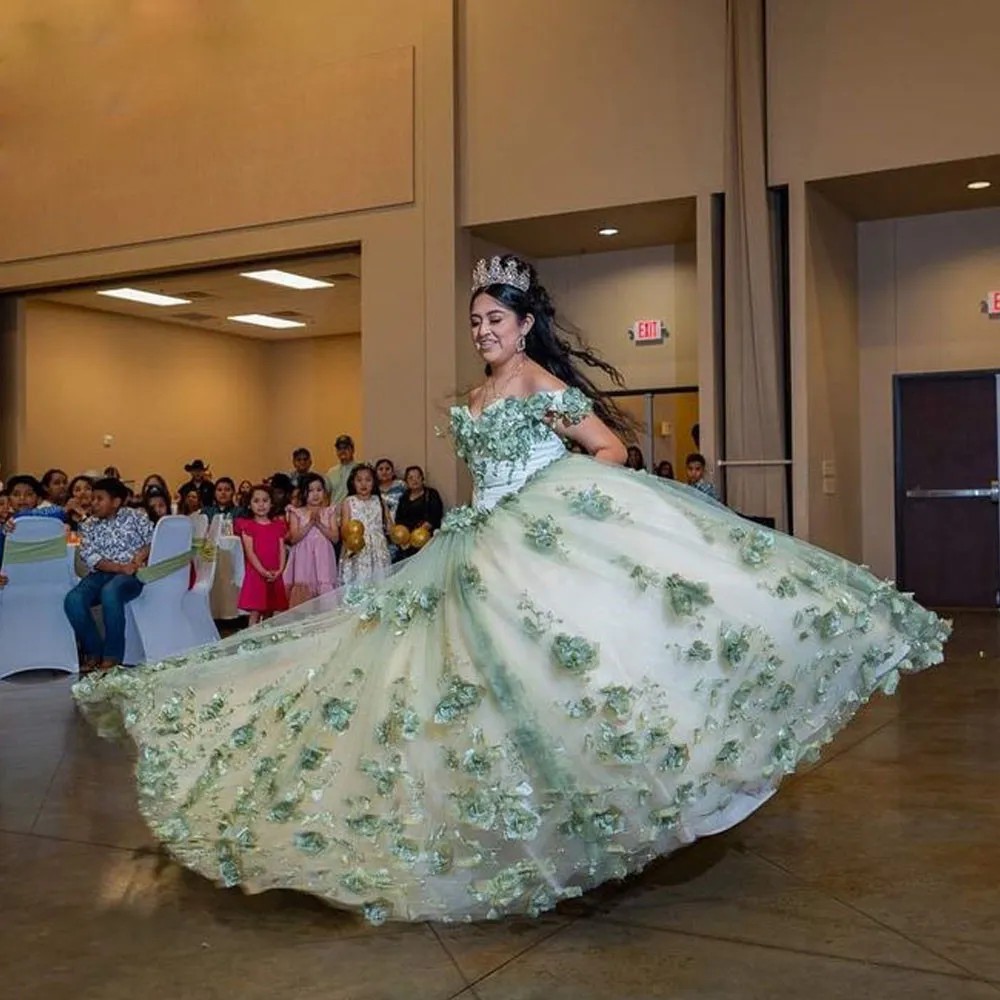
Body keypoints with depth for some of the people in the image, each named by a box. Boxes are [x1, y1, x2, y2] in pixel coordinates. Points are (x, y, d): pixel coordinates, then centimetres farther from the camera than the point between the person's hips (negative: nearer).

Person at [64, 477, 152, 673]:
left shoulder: (135, 516, 8)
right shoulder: (88, 526, 11)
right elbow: (90, 556, -2)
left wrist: (140, 556, -19)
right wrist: (119, 567, -17)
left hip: (132, 575, -3)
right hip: (101, 574, 3)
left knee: (109, 592, -37)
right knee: (73, 600, -26)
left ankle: (113, 655, -24)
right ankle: (93, 652, -9)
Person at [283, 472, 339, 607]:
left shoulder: (330, 512, 8)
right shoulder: (296, 513, 4)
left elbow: (335, 537, 0)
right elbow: (293, 539, -6)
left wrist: (319, 523, -10)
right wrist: (310, 523, -12)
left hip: (323, 559, 1)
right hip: (304, 559, -1)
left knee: (324, 592, -5)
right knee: (303, 592, -7)